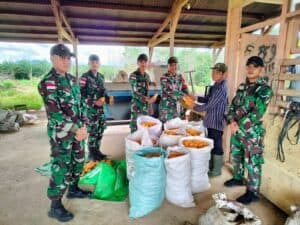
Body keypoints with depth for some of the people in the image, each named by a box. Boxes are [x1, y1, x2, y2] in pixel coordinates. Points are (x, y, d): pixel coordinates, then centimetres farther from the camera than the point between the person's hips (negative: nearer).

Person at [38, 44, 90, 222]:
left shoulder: (72, 79, 9)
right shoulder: (48, 83, -15)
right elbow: (54, 113, -21)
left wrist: (83, 125, 2)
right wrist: (78, 129, -20)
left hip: (77, 130, 8)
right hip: (61, 133, -7)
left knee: (78, 162, 18)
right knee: (62, 167, 2)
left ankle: (73, 189, 41)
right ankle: (55, 206, 19)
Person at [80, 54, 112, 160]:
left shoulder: (101, 76, 11)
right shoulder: (85, 77, -10)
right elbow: (81, 94, -15)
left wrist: (107, 99, -1)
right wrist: (94, 102, -23)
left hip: (100, 108, 7)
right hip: (89, 109, -7)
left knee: (100, 130, 12)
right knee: (92, 131, -1)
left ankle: (97, 151, 27)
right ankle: (91, 153, 15)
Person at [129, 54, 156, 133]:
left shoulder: (147, 75, 9)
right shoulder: (133, 76, -10)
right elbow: (135, 92, -16)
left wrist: (149, 105, 14)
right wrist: (147, 99, -28)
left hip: (146, 105, 6)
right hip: (137, 106, -6)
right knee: (135, 127, -1)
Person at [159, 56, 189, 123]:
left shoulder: (180, 76, 7)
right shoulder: (164, 77, -10)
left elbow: (184, 89, 9)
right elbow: (170, 91, -20)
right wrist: (185, 96, -26)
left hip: (177, 108, 5)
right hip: (166, 107, -5)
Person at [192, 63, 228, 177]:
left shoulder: (221, 88, -20)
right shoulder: (216, 85, 9)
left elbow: (209, 105, -20)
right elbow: (207, 99, 16)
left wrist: (195, 107, -8)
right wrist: (196, 98, 1)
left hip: (217, 121, -9)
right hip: (211, 120, 9)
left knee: (216, 146, 4)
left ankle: (216, 170, 19)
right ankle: (211, 165, 35)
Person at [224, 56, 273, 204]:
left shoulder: (264, 89, -12)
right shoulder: (242, 86, 9)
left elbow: (257, 113, -19)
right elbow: (233, 105, 9)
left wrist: (239, 126, -17)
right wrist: (232, 121, -7)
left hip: (252, 133, -7)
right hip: (237, 129, 7)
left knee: (252, 163, 3)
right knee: (236, 156, 20)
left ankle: (253, 193, 19)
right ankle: (238, 178, 42)